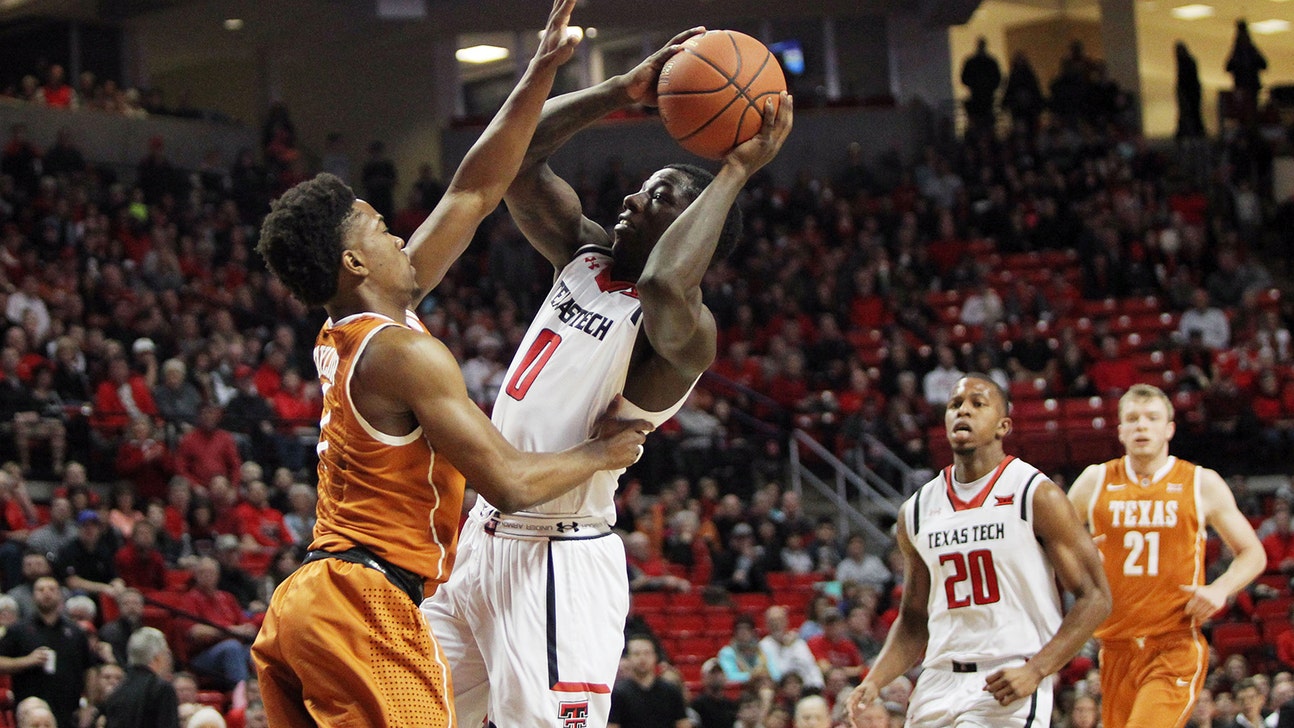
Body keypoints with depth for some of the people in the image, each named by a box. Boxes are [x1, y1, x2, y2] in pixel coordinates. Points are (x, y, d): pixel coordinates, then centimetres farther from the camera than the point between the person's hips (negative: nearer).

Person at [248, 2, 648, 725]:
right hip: (369, 605, -10)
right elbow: (510, 483, -16)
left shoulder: (350, 332, 15)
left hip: (302, 607, 10)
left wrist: (542, 72, 18)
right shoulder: (403, 351, -13)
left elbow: (474, 193, 19)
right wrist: (600, 453, 2)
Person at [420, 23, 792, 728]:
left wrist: (735, 173, -29)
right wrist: (625, 89, -6)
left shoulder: (683, 330, -15)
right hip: (485, 538, 9)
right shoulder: (587, 255, 9)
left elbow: (663, 287, -40)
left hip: (561, 562, -9)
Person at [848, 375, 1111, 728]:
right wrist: (874, 681, 3)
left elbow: (1094, 598, -6)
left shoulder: (1037, 496, -5)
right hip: (939, 683, 6)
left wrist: (1034, 671, -16)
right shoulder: (916, 511, 10)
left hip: (1007, 689, -5)